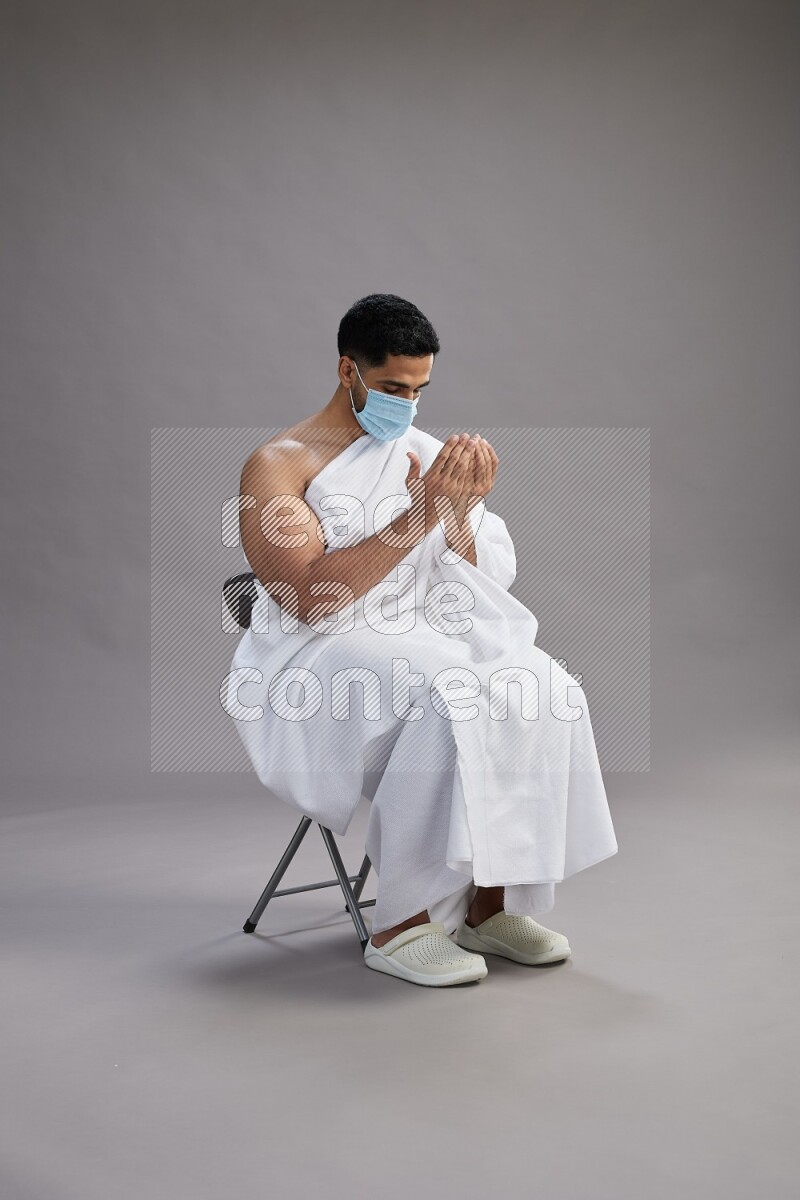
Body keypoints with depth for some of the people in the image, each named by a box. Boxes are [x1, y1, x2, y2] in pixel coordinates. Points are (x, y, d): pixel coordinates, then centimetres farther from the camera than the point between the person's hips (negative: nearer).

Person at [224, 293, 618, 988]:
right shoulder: (278, 466, -3)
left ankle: (490, 905, -11)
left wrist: (461, 513, -13)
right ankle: (401, 927, -22)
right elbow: (308, 598, -18)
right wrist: (420, 517, -22)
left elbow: (468, 586, 8)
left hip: (428, 636, 6)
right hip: (323, 655, -5)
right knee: (449, 702, -34)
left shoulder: (425, 451, 14)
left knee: (546, 694, -22)